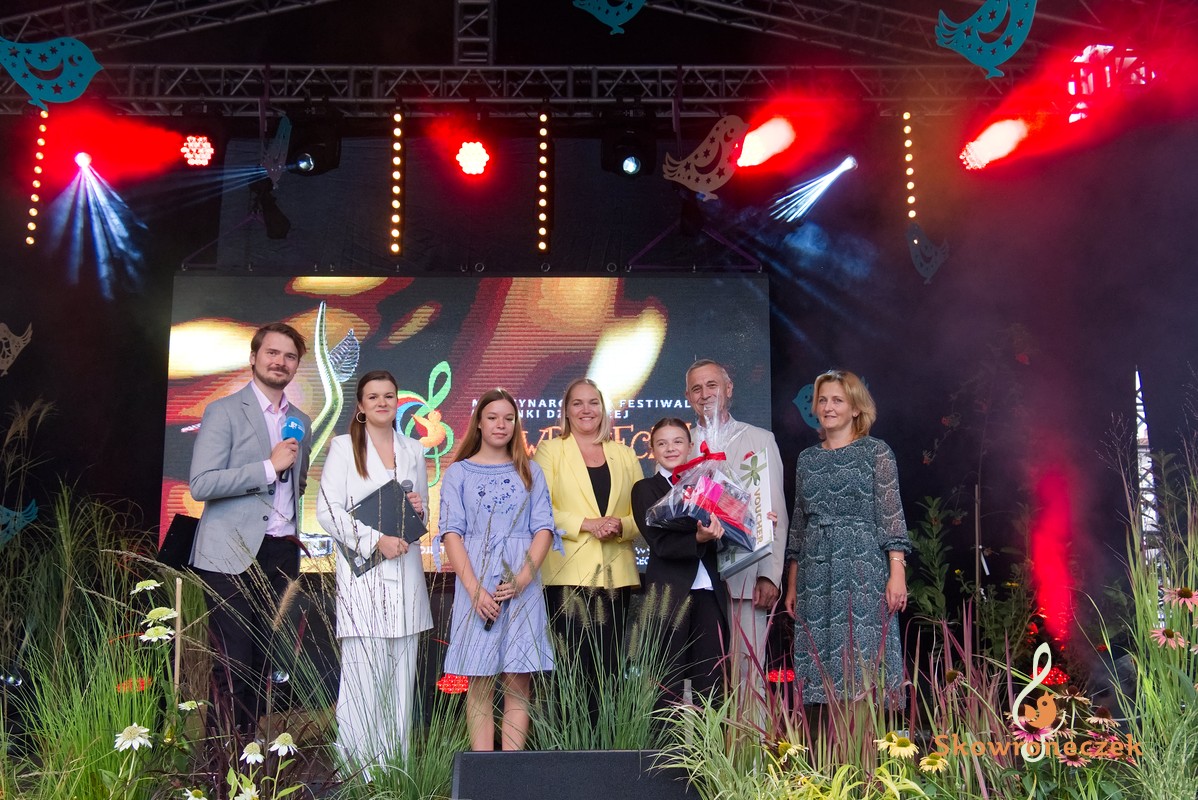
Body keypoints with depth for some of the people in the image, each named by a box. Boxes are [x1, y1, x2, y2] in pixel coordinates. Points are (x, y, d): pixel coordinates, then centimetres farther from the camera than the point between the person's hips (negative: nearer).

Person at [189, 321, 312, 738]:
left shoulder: (301, 422, 16)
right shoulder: (224, 411, -3)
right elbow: (201, 484, -13)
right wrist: (268, 467, -16)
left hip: (281, 554, 6)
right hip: (232, 555, -5)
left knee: (263, 662, 8)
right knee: (233, 665, -6)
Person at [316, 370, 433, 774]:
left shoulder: (413, 450, 17)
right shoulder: (344, 447, 4)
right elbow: (327, 510, -4)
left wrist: (419, 509, 0)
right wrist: (376, 540, -14)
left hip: (406, 571, 4)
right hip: (362, 571, -4)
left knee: (401, 676, 4)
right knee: (363, 675, -9)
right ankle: (357, 768, -2)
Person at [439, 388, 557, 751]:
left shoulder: (529, 472, 13)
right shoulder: (459, 472, 8)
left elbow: (544, 528, 5)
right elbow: (451, 532, -1)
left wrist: (524, 577, -11)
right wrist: (474, 588, -13)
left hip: (522, 585, 1)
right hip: (476, 584, -1)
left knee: (518, 682, -1)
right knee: (480, 683, -1)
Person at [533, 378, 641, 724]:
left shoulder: (625, 455, 17)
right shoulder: (550, 451, 8)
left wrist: (621, 525, -8)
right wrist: (587, 523, -14)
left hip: (615, 575, 3)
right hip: (569, 574, -3)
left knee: (609, 669, 3)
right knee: (574, 668, -6)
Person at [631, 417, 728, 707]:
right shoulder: (646, 489, 3)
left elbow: (720, 536, 14)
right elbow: (661, 543, -9)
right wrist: (698, 539, -25)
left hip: (708, 592, 4)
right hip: (670, 594, -3)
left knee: (711, 683, 3)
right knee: (668, 685, 1)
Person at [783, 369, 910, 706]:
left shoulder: (876, 451, 2)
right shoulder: (807, 458, 14)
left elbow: (891, 515, -4)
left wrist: (897, 572, -13)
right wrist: (791, 584, 14)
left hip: (863, 570, -4)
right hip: (815, 575, 4)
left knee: (864, 659, -5)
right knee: (820, 663, 3)